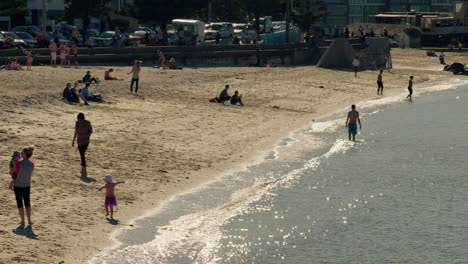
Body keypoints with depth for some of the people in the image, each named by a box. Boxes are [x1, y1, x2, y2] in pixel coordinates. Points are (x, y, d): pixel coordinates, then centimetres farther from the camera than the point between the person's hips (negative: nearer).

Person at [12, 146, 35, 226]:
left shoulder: (19, 164, -22)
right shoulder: (31, 164, -8)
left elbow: (16, 174, -11)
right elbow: (29, 174, 4)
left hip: (18, 186, -4)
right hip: (27, 186, 4)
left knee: (20, 204, 10)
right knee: (27, 203, 17)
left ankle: (22, 221, 13)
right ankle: (29, 221, 16)